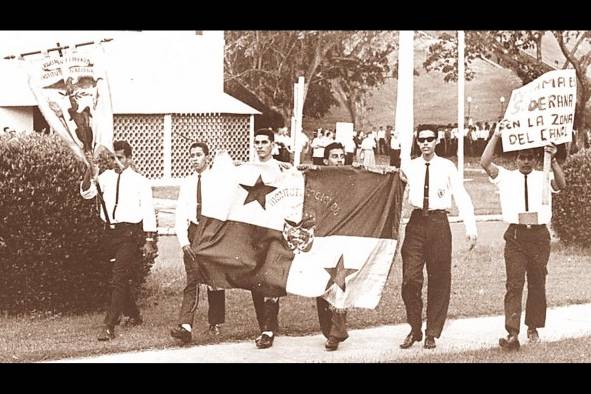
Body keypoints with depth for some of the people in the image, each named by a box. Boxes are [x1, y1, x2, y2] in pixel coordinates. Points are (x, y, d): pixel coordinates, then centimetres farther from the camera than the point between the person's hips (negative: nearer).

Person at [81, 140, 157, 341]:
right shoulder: (106, 177, 7)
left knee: (119, 279, -13)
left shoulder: (140, 181, -3)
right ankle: (133, 315, 37)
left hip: (129, 232, -5)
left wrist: (149, 240, -5)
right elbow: (86, 193, -5)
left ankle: (108, 327, -16)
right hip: (110, 232, 5)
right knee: (120, 278, 17)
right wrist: (90, 169, -19)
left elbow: (148, 211, -2)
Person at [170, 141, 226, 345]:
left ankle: (215, 323, 24)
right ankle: (185, 326, -19)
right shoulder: (186, 183, 9)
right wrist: (183, 240, -6)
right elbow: (180, 214, 6)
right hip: (193, 232, 2)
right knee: (192, 280, -8)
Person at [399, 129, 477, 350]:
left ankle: (432, 333, 15)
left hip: (439, 223, -1)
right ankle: (414, 329, 10)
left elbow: (462, 198, 0)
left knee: (439, 281, 4)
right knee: (410, 279, -5)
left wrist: (471, 228, -7)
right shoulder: (408, 167, 8)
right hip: (416, 223, 1)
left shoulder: (447, 167, 3)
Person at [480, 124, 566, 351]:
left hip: (539, 235, 1)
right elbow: (485, 163, -4)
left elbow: (561, 184, -12)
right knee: (514, 284, -9)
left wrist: (553, 161, -25)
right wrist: (496, 136, -10)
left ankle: (533, 328, 26)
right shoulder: (506, 177, 8)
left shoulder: (543, 178, 8)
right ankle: (512, 334, -16)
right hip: (515, 236, -1)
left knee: (537, 284, 11)